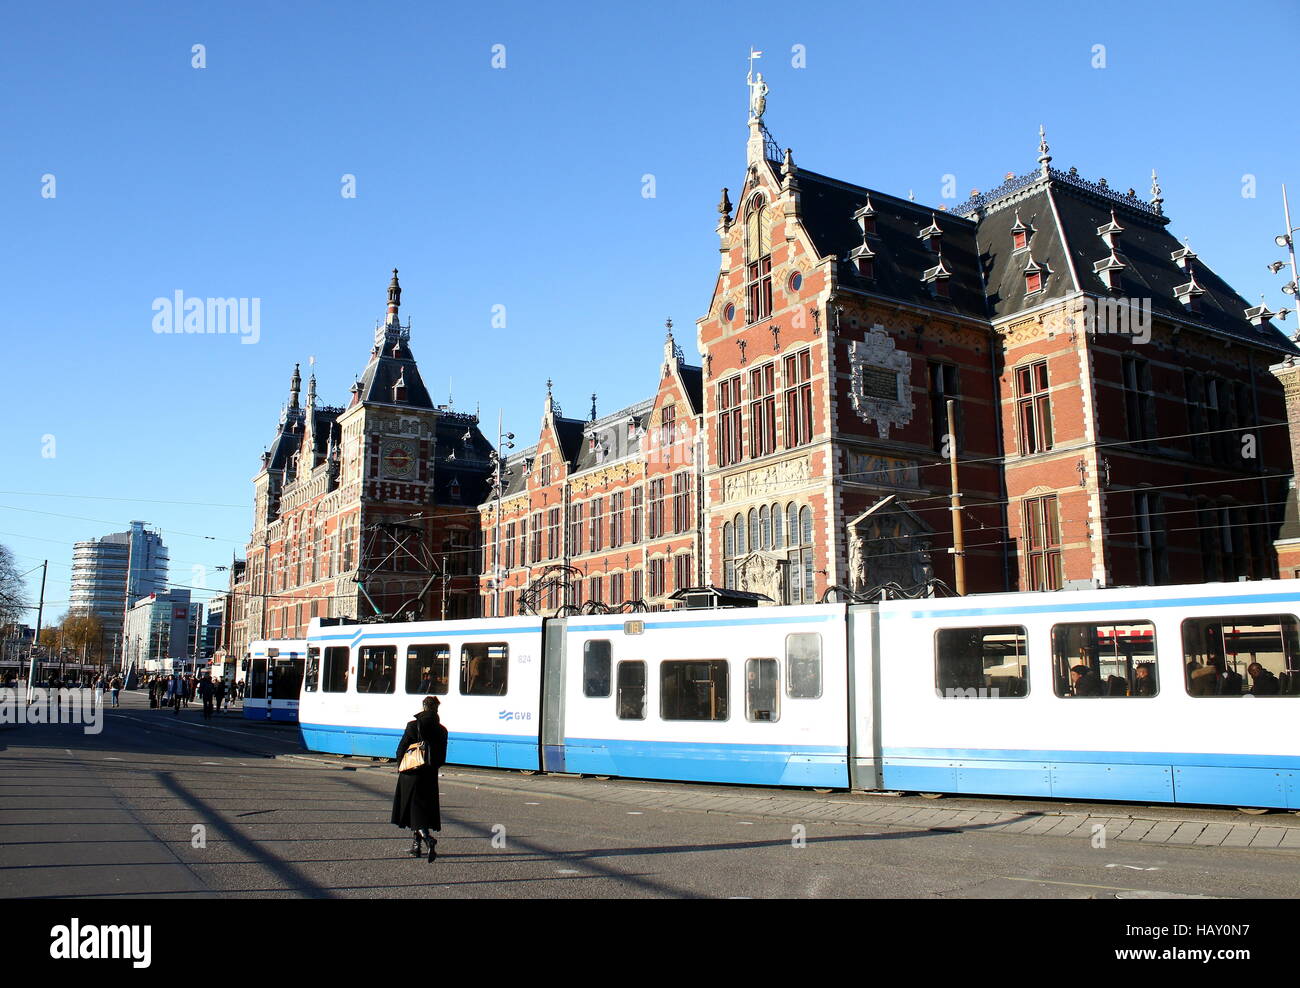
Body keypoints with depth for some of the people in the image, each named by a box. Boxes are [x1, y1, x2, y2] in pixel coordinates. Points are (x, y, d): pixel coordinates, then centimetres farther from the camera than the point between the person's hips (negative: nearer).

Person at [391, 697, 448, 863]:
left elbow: (401, 748, -6)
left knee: (415, 810, 1)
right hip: (430, 776, 3)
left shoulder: (413, 726, -10)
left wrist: (400, 765, 11)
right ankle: (415, 847, 16)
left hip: (411, 774, -3)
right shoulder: (441, 730, 0)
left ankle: (429, 837, -22)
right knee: (426, 809, 13)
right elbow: (442, 757, 4)